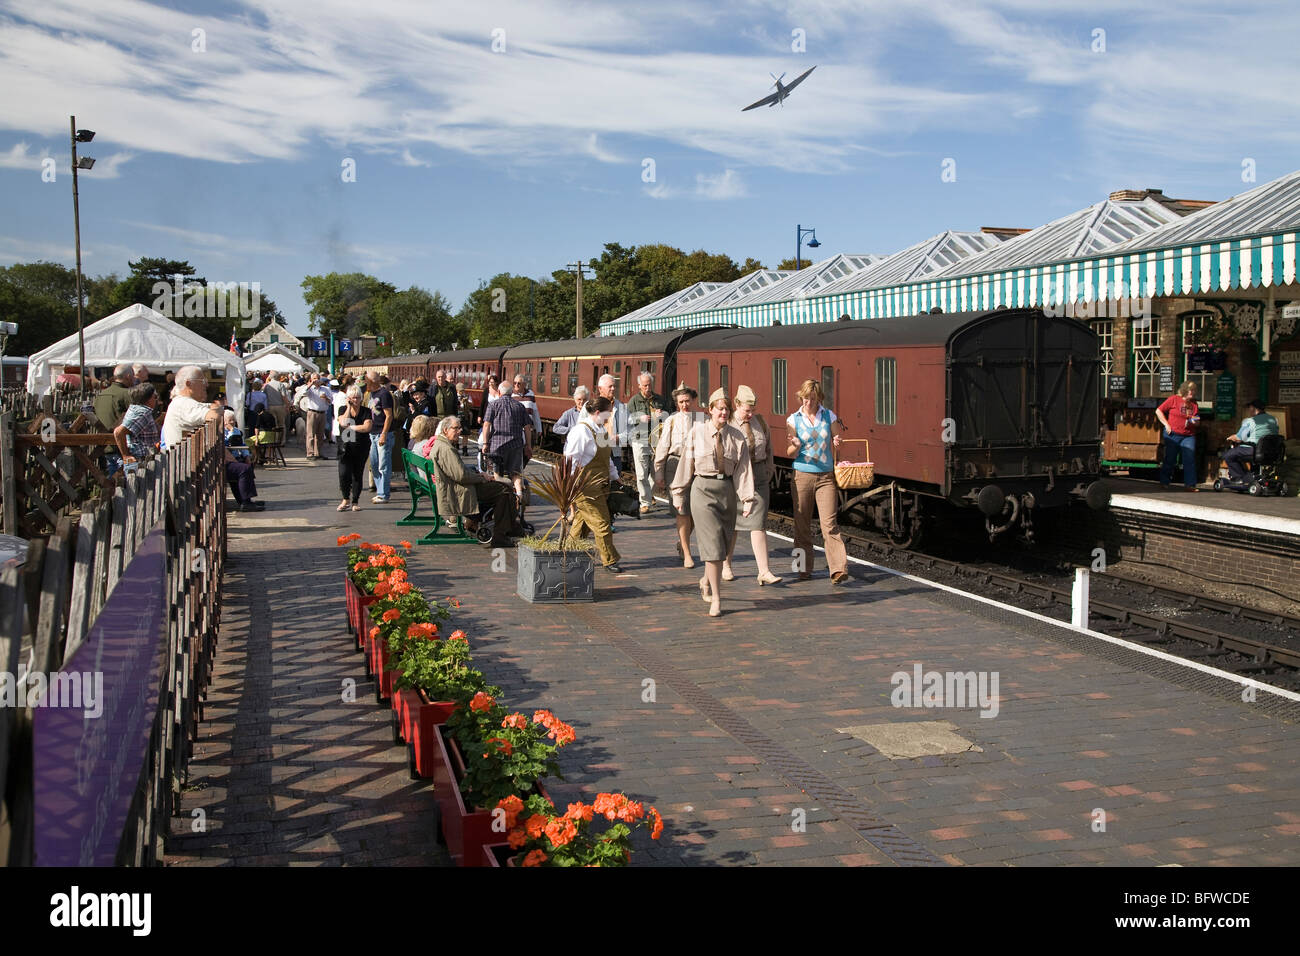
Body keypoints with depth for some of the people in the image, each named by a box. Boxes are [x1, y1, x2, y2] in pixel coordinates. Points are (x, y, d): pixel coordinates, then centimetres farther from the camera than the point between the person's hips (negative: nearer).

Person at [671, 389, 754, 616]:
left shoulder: (736, 437, 4)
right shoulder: (697, 433, 0)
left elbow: (743, 468, 1)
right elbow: (686, 463, 5)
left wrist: (747, 498, -6)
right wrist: (678, 492, 6)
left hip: (727, 490, 3)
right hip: (703, 488, -3)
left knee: (723, 544, 10)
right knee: (712, 542, -9)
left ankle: (707, 581, 38)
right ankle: (716, 600, -6)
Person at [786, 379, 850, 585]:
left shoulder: (829, 416, 7)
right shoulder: (793, 420, 3)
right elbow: (790, 454, 2)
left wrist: (836, 443, -6)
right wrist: (796, 446, -20)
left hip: (826, 476, 0)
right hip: (803, 475, 0)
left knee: (830, 523, -10)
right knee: (802, 524, 3)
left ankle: (839, 570, -14)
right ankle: (804, 568, 15)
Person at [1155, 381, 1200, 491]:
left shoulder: (1194, 404, 13)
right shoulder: (1174, 399, 0)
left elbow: (1198, 422, 23)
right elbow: (1159, 411, 1)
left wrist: (1195, 422, -1)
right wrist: (1166, 424, -7)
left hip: (1189, 436, 3)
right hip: (1173, 434, -3)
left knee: (1190, 459, -7)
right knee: (1169, 459, 2)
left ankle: (1190, 484, -4)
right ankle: (1164, 482, 13)